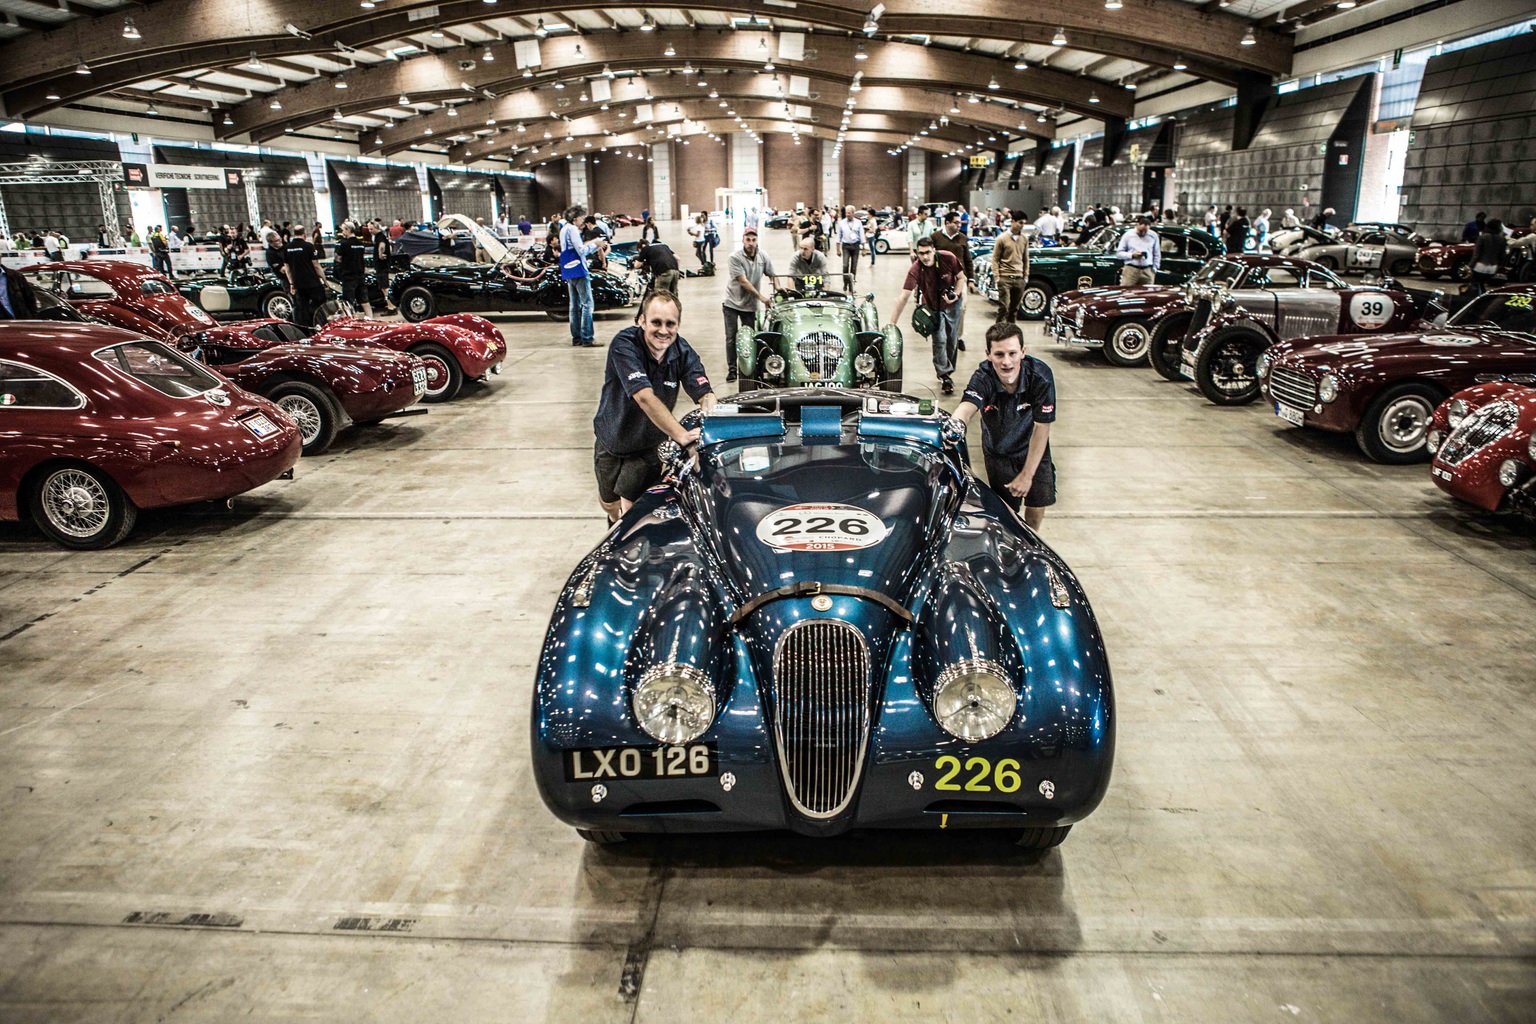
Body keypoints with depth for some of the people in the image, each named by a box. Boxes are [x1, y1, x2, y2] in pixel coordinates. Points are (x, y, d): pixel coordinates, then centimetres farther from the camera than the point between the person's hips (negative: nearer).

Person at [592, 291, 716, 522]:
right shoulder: (624, 345, -30)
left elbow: (705, 393, -24)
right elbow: (645, 398, -41)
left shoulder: (683, 352, -16)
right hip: (611, 440, -1)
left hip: (649, 445, 1)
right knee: (609, 502, 21)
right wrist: (681, 435, -52)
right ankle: (615, 525, 56)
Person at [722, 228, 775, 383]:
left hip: (750, 304, 3)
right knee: (731, 337, 0)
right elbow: (743, 282, -19)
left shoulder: (763, 256, -3)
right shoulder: (735, 257, -15)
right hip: (732, 302, -3)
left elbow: (772, 275, 7)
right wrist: (761, 297, -22)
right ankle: (731, 369, 7)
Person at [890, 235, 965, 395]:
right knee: (940, 340, -12)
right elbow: (904, 297, -31)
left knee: (952, 340, 10)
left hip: (952, 304, 2)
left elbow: (961, 277, -5)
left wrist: (955, 295, -23)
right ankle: (945, 376, -4)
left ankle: (944, 370, 30)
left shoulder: (949, 258, -23)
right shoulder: (916, 269, -28)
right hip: (933, 307, -2)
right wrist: (891, 324, -34)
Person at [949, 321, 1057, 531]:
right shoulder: (983, 378, -30)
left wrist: (1027, 474, -18)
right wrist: (956, 425, -75)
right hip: (998, 452, 0)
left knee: (1037, 508, 3)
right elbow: (966, 406, -50)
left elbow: (1041, 428, -21)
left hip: (1033, 450, 1)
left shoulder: (1040, 376, -28)